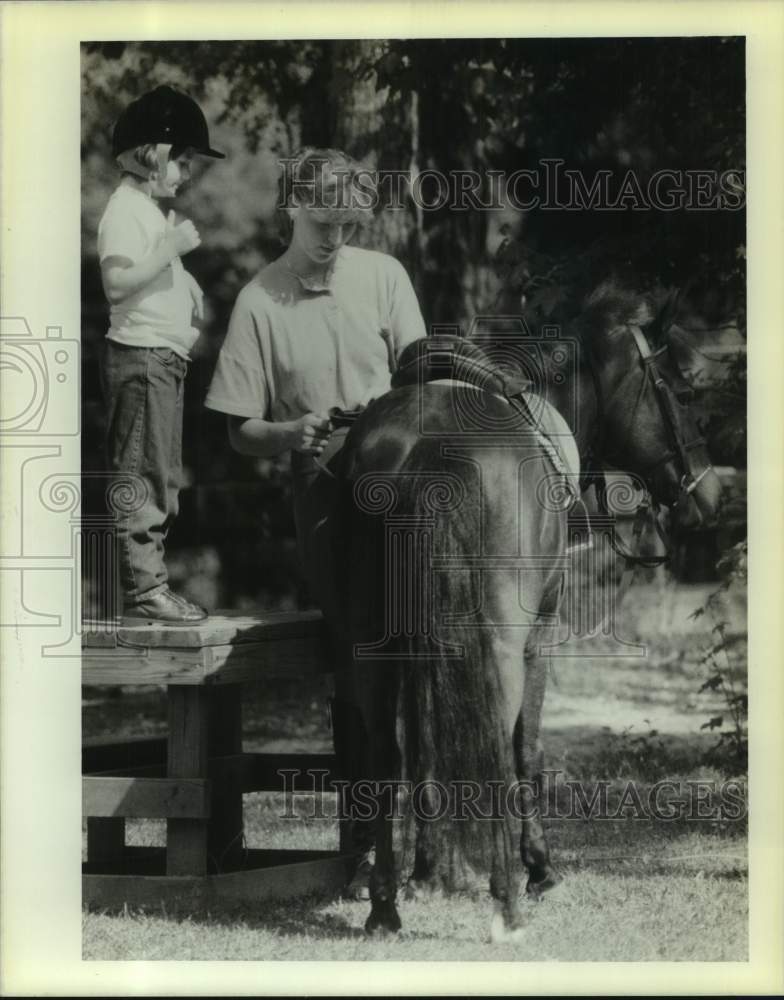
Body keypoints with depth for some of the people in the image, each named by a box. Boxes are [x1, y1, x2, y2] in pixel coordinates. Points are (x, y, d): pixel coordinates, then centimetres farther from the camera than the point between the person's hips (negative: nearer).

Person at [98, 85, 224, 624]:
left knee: (163, 478, 12)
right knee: (141, 475, -10)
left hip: (165, 357, 11)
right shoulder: (126, 210, -12)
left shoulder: (153, 211, 19)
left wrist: (189, 291, 10)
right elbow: (117, 279, -25)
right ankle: (144, 589, -10)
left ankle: (151, 586, 16)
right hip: (140, 356, -11)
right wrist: (172, 247, -22)